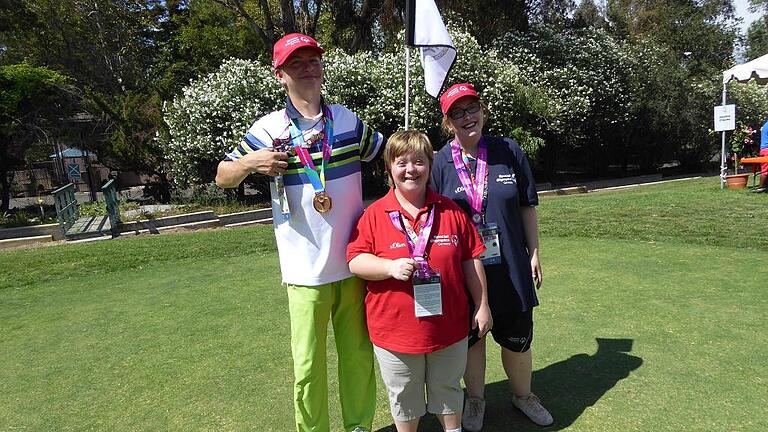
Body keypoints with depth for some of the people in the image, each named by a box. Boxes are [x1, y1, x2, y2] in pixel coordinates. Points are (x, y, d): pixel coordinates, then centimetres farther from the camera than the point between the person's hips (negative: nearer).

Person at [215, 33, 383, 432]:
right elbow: (222, 177, 1)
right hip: (306, 269, -3)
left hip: (355, 262, 3)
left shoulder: (347, 120, 6)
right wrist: (248, 163, -19)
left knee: (359, 353, 16)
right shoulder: (267, 129, -4)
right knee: (308, 364, 7)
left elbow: (386, 154, 19)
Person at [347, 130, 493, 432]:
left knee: (448, 390, 24)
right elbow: (355, 260, -10)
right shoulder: (375, 214, -9)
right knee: (403, 396, 20)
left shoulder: (451, 211, -3)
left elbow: (470, 261, 2)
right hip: (395, 329, -1)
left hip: (449, 327, 2)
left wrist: (482, 306, 4)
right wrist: (391, 267, -25)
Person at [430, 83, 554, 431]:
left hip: (510, 268, 2)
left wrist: (534, 253, 5)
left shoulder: (509, 152, -2)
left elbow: (527, 207, 4)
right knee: (470, 337, 16)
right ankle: (475, 399, 41)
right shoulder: (439, 163, -8)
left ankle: (522, 394, 44)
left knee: (517, 338, 16)